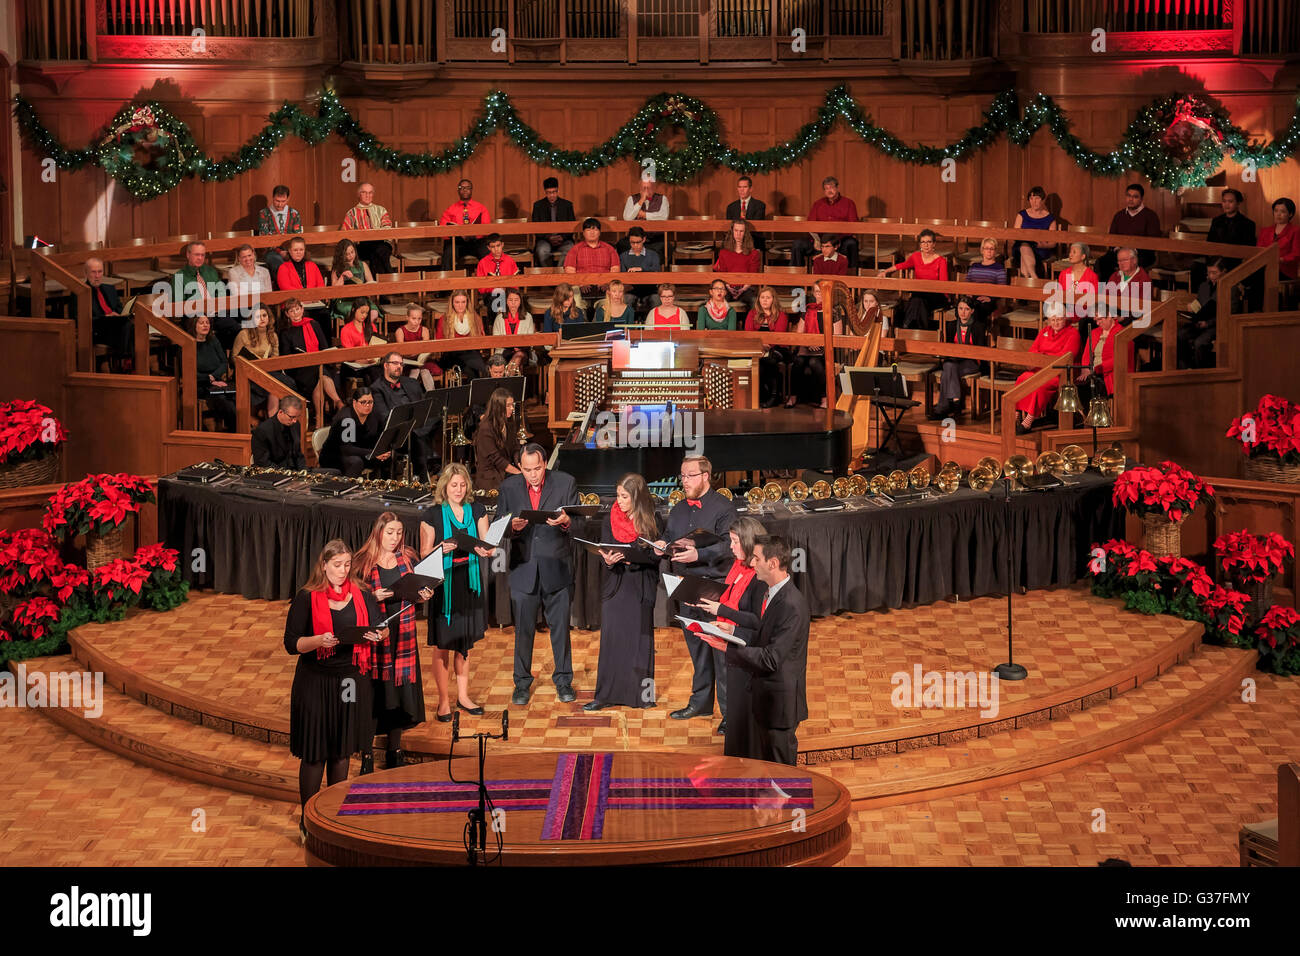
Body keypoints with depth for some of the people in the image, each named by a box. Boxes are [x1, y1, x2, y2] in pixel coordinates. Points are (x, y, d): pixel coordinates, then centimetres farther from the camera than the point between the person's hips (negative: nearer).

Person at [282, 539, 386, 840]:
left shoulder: (361, 595, 5)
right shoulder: (306, 599, -6)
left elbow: (382, 628, 10)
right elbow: (291, 643, -9)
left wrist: (378, 635, -14)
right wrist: (320, 640, -26)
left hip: (350, 680, 4)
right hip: (315, 682, -4)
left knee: (341, 751, 13)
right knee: (314, 753, -1)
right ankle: (308, 822, 9)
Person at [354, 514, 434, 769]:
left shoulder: (407, 558, 7)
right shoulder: (362, 562, -4)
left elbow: (416, 593, 13)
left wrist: (425, 595, -8)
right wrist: (373, 597, -20)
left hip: (403, 635, 4)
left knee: (401, 689, 9)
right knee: (373, 693, -2)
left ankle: (394, 751, 24)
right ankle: (366, 755, 9)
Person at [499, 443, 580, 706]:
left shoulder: (566, 483, -1)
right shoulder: (508, 487, 3)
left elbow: (577, 523, -5)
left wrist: (565, 522, -28)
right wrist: (513, 526, -20)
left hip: (557, 568, -1)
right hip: (523, 567, 1)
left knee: (560, 627, 7)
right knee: (523, 629, 7)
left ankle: (563, 680, 22)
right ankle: (522, 683, 20)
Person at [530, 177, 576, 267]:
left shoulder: (567, 205, 10)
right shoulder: (538, 205, 9)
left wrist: (563, 237, -11)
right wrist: (548, 237, -12)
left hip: (563, 239, 0)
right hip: (545, 240, 0)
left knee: (569, 250, -34)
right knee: (542, 251, -35)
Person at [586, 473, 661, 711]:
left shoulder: (651, 521, -3)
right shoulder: (611, 519, 4)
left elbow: (654, 556, -8)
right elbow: (603, 549, 3)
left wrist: (626, 555, -20)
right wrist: (608, 560, -20)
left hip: (641, 586, -2)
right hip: (615, 584, 2)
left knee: (640, 637, 2)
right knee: (611, 638, 1)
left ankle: (642, 693, 11)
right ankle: (606, 695, 5)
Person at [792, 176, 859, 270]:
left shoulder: (848, 203, 11)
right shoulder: (817, 204, 20)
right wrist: (816, 238, -10)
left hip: (841, 239, -3)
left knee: (851, 243, -37)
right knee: (798, 243, -21)